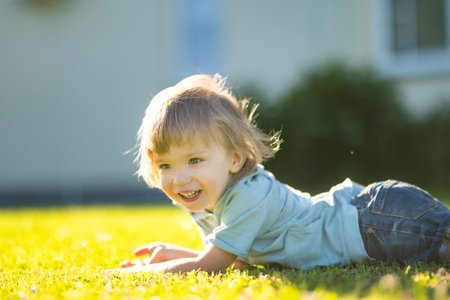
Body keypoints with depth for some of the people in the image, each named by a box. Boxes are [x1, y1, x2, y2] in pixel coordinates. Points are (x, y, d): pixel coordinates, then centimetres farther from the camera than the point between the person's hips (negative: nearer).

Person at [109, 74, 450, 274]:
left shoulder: (249, 198, -33)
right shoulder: (207, 201, -4)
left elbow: (210, 265, -28)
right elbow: (222, 259, 8)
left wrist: (147, 270, -18)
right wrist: (174, 252, -5)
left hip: (379, 223, -9)